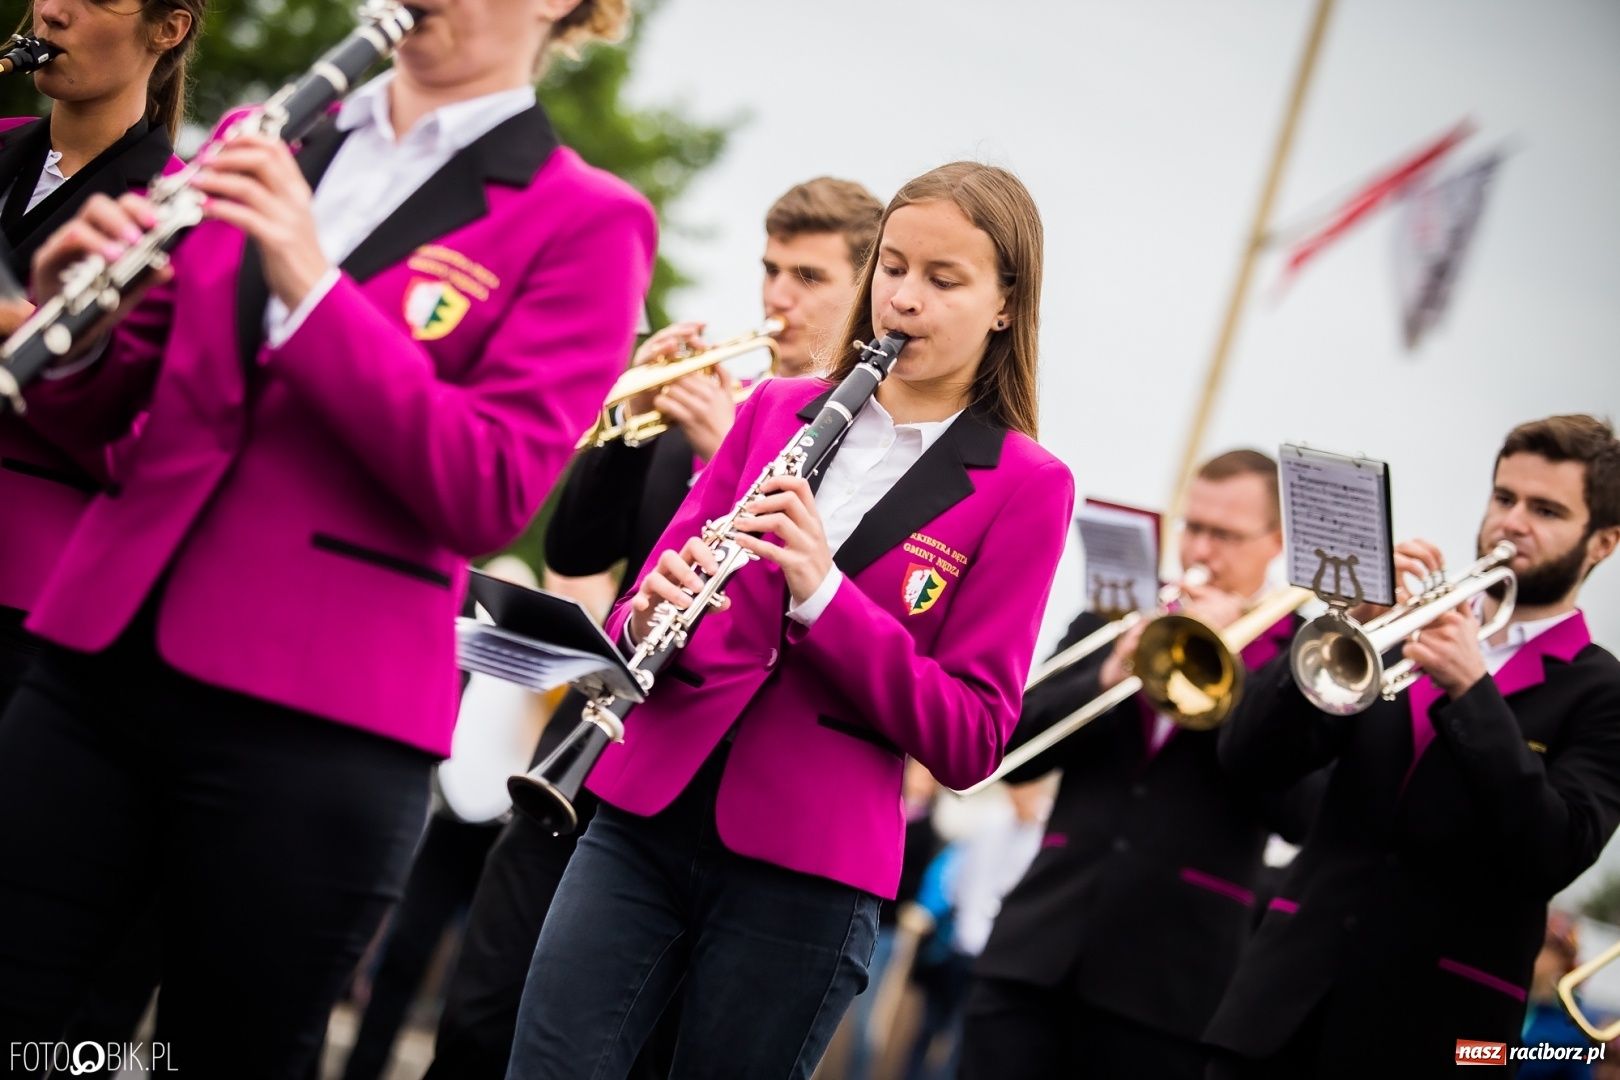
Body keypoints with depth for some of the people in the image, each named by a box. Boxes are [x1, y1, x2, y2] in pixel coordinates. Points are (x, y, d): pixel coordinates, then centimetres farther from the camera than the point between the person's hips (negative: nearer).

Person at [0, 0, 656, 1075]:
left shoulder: (584, 221, 0)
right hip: (101, 660, 4)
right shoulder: (265, 147, 15)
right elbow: (100, 412, 17)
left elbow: (489, 497, -12)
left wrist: (312, 285, -20)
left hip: (316, 716, -4)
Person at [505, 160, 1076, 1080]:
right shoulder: (776, 409, 12)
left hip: (807, 868, -3)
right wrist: (650, 615, -12)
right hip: (646, 813, 3)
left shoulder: (1024, 486, 1)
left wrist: (821, 591, -17)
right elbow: (652, 595, 14)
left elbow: (971, 742, -5)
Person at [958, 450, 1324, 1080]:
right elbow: (1014, 752, 9)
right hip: (1039, 952, 3)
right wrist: (1109, 677, -8)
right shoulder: (1115, 620, 15)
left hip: (1172, 983, -2)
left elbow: (1303, 812, -9)